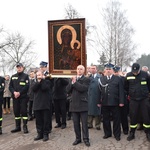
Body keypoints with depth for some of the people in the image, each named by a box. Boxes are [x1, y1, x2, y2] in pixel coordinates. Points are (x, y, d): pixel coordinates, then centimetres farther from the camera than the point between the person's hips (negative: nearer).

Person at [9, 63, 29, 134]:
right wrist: (14, 92, -11)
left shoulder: (25, 76, 1)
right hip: (15, 97, 4)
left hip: (23, 97, -4)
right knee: (16, 112, 8)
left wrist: (19, 93, -17)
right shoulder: (13, 76, 13)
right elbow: (10, 86, 8)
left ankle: (25, 126, 3)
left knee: (23, 111, -4)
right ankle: (18, 127, 17)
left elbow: (27, 86, -10)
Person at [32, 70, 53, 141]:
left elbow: (44, 88, -16)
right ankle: (40, 134, 17)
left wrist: (42, 80, -6)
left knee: (46, 120, 0)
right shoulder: (36, 83, 17)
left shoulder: (47, 81, 3)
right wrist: (38, 81, -8)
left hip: (45, 104, -4)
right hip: (37, 104, 4)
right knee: (38, 120, 8)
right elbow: (33, 88, -3)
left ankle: (45, 134, 9)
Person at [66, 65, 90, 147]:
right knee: (76, 123, 10)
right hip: (74, 104, 5)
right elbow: (68, 90, 3)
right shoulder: (73, 79, 15)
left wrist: (75, 82, -13)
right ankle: (78, 138, 22)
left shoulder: (86, 79, -2)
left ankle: (86, 139, 14)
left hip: (82, 104, -4)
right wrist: (72, 82, -10)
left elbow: (83, 88, -20)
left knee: (84, 123, 2)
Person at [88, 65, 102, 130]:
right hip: (90, 96, 2)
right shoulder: (88, 77, 9)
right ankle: (89, 124, 20)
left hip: (97, 96, -2)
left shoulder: (100, 77, 0)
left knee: (97, 110, 5)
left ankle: (97, 125, 15)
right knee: (90, 110, 8)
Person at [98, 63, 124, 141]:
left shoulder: (118, 79, 3)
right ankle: (107, 133, 26)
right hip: (104, 103, 2)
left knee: (116, 119, 6)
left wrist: (121, 102, -6)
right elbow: (99, 91, 4)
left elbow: (121, 91, 0)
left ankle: (117, 134, 19)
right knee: (105, 119, 11)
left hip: (115, 103, -2)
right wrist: (99, 101, 0)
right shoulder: (101, 79, 8)